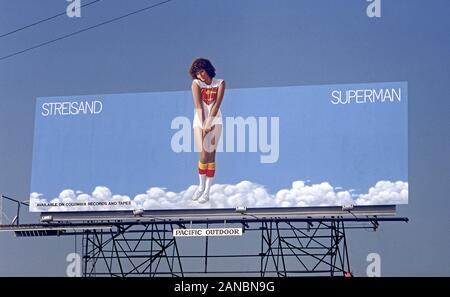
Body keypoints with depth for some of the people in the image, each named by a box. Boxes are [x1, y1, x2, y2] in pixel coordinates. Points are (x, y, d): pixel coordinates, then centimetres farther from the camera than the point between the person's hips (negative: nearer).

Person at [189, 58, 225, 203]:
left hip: (215, 121, 0)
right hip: (200, 121, 0)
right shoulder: (196, 83, -3)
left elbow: (216, 105, -9)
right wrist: (203, 126, -19)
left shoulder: (220, 83, -2)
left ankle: (207, 192, -1)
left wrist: (208, 125, -17)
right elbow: (198, 106, -10)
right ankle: (201, 186, 15)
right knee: (204, 155, -6)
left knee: (211, 155, -2)